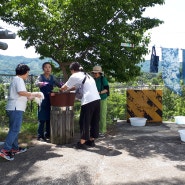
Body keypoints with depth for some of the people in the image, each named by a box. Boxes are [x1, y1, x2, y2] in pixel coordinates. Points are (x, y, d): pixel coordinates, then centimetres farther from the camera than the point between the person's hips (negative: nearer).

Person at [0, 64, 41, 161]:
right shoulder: (18, 79, -10)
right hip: (16, 108, -11)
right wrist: (34, 94, -14)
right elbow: (21, 92, -24)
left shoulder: (16, 80, 21)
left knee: (14, 129, 15)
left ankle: (15, 148, 24)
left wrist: (30, 96, 20)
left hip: (13, 108, 11)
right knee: (15, 129, -11)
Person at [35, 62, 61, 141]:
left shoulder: (53, 77, 11)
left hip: (51, 99, 5)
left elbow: (59, 85, 7)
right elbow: (36, 83, -20)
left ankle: (47, 134, 22)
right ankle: (40, 136, 4)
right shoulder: (41, 76, -2)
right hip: (43, 99, -5)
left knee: (49, 118, 10)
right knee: (42, 119, -4)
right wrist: (41, 83, -42)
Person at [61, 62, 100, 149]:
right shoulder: (86, 75, 26)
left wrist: (61, 90, 33)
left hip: (88, 100, -7)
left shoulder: (74, 76, 4)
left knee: (84, 121, 3)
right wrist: (67, 90, 38)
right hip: (97, 99, 8)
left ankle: (82, 143, 9)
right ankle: (91, 140, 26)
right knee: (94, 121, 15)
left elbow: (64, 87, 13)